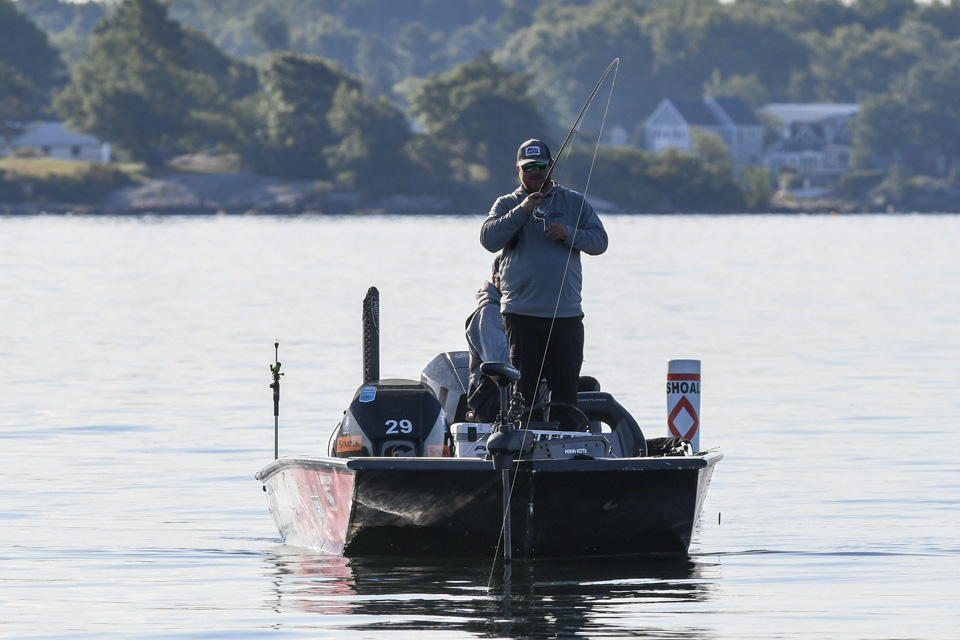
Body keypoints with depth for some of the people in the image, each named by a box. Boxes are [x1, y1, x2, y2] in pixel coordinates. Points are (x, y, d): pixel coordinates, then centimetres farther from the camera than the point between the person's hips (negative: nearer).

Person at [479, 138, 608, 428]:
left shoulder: (574, 203, 14)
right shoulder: (507, 205, 9)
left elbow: (599, 240, 6)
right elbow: (489, 239, -7)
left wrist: (569, 234, -11)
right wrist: (521, 212, -17)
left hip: (566, 314, 1)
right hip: (521, 313, -1)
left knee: (566, 387, 0)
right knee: (523, 387, -4)